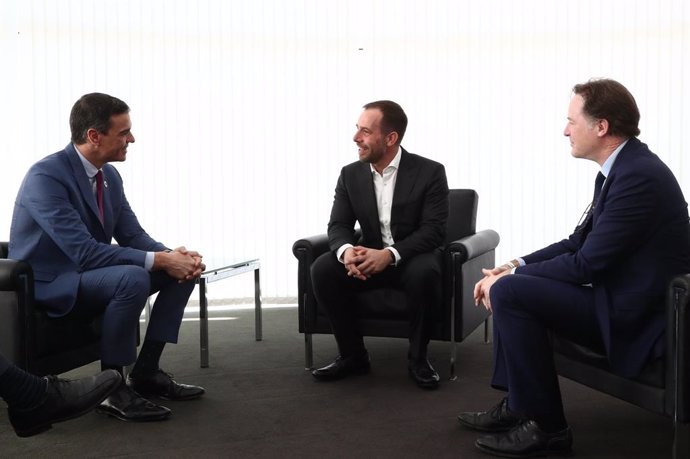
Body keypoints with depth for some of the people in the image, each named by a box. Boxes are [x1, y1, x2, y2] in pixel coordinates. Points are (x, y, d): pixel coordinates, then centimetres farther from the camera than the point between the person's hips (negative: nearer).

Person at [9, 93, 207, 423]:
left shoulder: (109, 175, 3)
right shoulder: (46, 176, -23)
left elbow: (133, 235, 5)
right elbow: (84, 251, -31)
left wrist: (172, 255, -17)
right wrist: (159, 260, -31)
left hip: (89, 273, 9)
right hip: (50, 284, -9)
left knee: (183, 267, -2)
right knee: (133, 278, -35)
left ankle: (145, 372, 2)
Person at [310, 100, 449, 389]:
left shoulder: (430, 172, -11)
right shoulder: (350, 174, 1)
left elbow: (433, 230, -18)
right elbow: (339, 225, -3)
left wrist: (390, 254, -34)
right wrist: (346, 250, -29)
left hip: (412, 257, -3)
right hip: (370, 256, 4)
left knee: (425, 274, -38)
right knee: (322, 269, -23)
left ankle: (418, 358, -15)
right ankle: (353, 355, -8)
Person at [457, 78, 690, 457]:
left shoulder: (638, 176, -22)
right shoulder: (620, 168, 9)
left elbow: (586, 264, -22)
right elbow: (578, 243, 12)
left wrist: (511, 277, -12)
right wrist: (516, 267, 0)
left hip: (634, 316, -10)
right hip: (619, 296, 10)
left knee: (509, 292, -20)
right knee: (511, 286, 12)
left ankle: (546, 426, -9)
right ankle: (515, 405, 13)